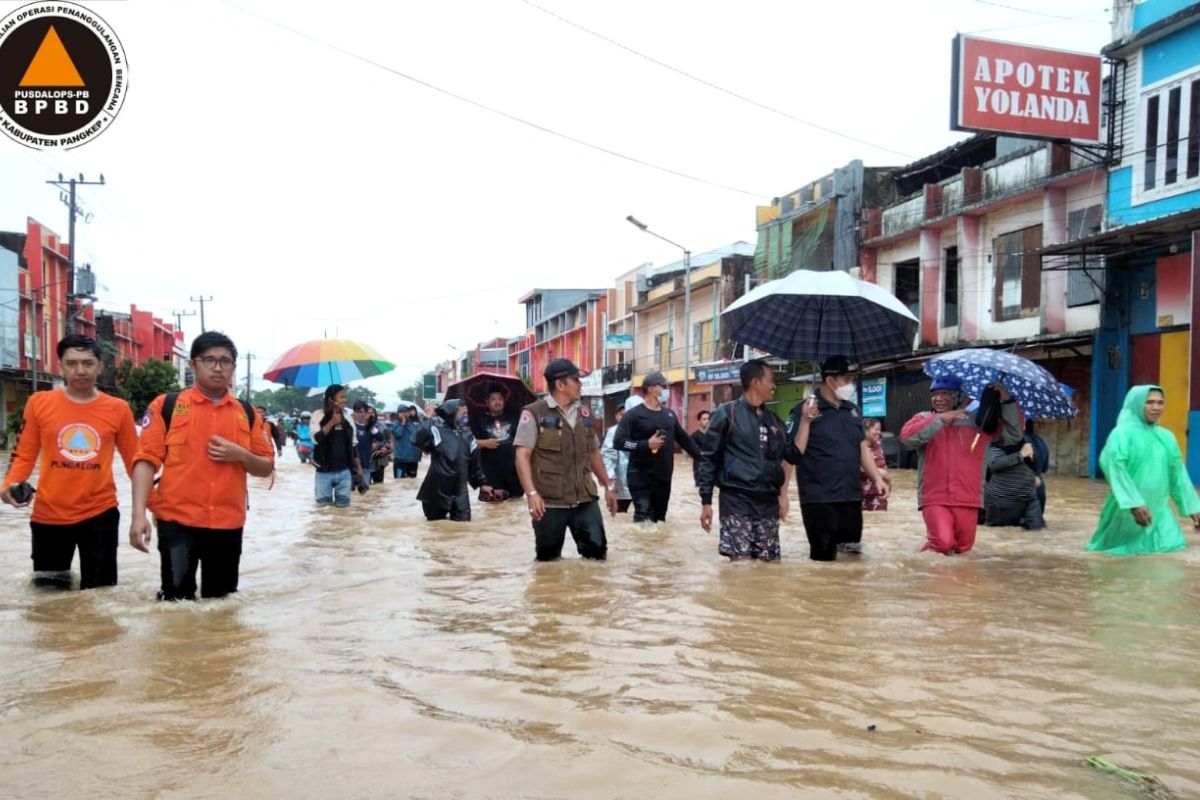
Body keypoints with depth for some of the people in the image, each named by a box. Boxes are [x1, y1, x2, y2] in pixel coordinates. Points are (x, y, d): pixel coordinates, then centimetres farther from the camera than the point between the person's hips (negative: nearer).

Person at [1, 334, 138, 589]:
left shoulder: (118, 409, -2)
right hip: (49, 515, 1)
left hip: (100, 514, 0)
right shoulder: (39, 403, -2)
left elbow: (134, 460, 5)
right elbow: (24, 454, 5)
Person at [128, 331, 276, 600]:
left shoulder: (247, 413, 9)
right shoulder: (166, 405, 0)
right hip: (177, 521, -3)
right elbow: (147, 459, -6)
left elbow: (266, 467, 12)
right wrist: (139, 514, -17)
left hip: (228, 525, 3)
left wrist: (240, 455, -10)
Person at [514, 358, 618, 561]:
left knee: (597, 551, 0)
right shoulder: (534, 414, -5)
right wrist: (531, 493, -23)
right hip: (549, 502, -4)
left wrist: (608, 485, 21)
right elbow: (522, 455, -11)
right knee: (548, 559, 5)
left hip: (585, 499, 5)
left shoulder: (584, 414, 14)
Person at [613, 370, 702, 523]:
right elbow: (618, 442, -14)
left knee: (659, 519, 12)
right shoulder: (634, 414, -7)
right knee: (643, 519, -11)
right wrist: (646, 444, -20)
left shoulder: (669, 414, 13)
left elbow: (684, 439, 23)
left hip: (664, 477, 6)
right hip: (641, 478, -6)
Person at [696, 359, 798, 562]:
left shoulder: (774, 420, 16)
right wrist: (706, 501, -7)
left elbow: (793, 455, 14)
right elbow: (708, 459, -2)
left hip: (768, 503, 6)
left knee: (770, 563, 5)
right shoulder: (727, 414, -2)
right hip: (737, 501, -6)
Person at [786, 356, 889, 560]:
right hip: (819, 498, -6)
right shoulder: (804, 411, -7)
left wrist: (877, 478, 11)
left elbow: (862, 448, 20)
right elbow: (793, 453, -12)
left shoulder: (852, 410, 14)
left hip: (851, 496, 6)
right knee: (823, 556, -1)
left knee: (852, 551, 10)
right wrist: (805, 421, -24)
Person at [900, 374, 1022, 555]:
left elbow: (1013, 435, 4)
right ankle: (932, 544, 13)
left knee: (963, 547, 10)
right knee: (943, 543, -21)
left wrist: (1007, 401, -6)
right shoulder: (924, 419, 4)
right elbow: (906, 437, -17)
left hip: (967, 500, 3)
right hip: (934, 499, -3)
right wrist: (940, 419, -22)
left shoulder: (977, 422, 9)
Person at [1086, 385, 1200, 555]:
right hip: (1127, 509, -5)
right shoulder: (1122, 433, -10)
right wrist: (1134, 503, -29)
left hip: (1159, 510, 6)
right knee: (1124, 553, 3)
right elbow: (1115, 468, -21)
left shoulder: (1167, 436, 9)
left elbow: (1178, 473, 16)